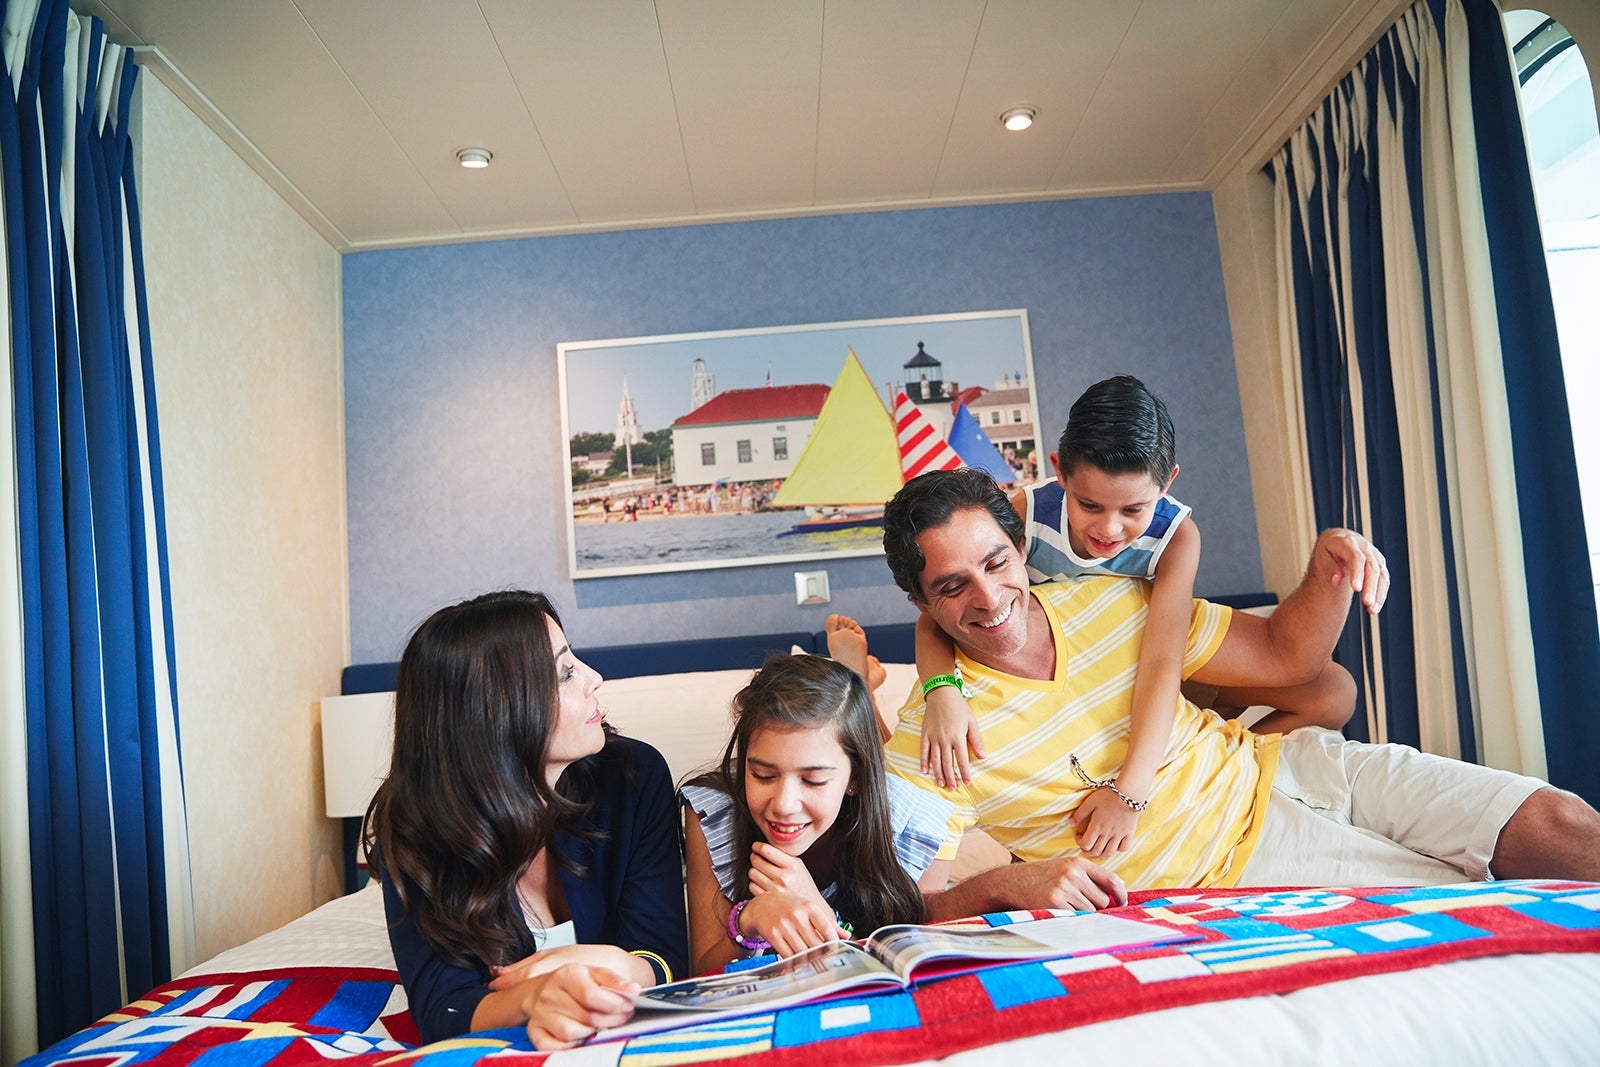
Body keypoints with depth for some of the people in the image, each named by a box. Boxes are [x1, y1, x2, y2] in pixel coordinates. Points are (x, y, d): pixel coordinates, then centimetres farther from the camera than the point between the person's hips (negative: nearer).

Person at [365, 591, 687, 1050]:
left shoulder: (637, 776, -13)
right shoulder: (412, 823, -14)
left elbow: (664, 955, -12)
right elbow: (440, 1010, -19)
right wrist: (533, 997, -39)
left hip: (628, 1042, 1)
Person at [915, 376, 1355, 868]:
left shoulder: (1176, 537, -27)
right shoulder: (1024, 516, -28)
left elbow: (1161, 663, -35)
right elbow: (934, 619, -25)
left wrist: (1129, 791, -44)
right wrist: (942, 690, -47)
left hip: (1138, 680, 1)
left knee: (1332, 692, -11)